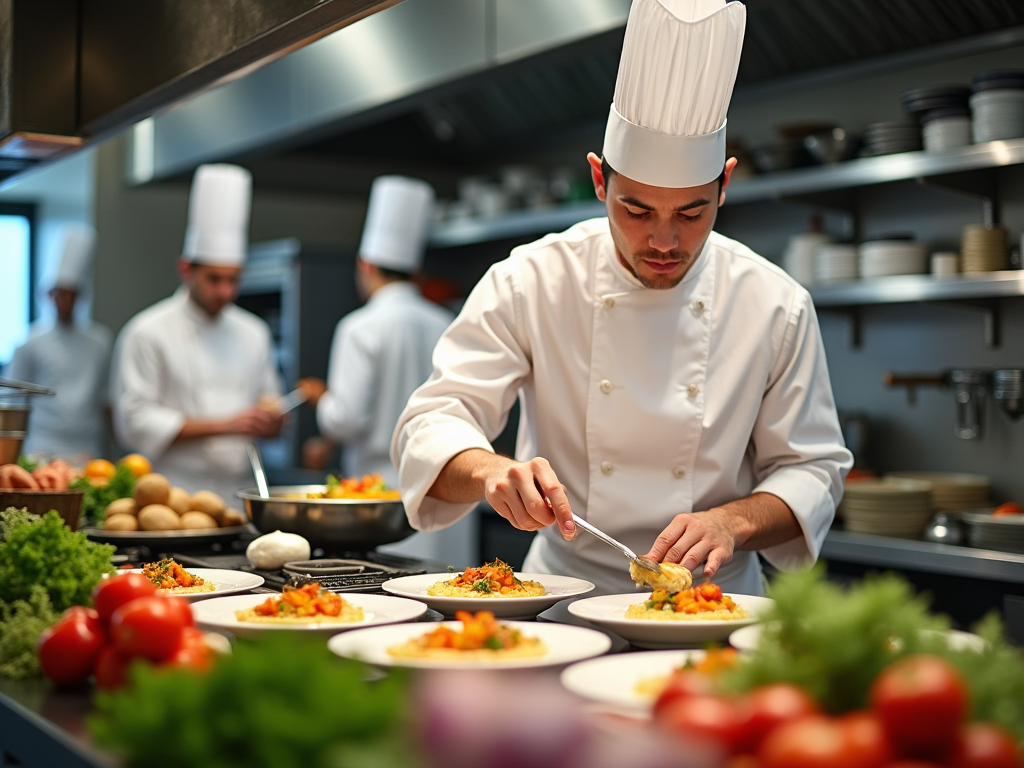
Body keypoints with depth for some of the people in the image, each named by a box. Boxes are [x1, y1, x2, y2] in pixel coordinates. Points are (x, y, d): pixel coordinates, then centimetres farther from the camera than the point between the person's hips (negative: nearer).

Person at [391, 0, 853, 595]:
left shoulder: (777, 305, -2)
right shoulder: (529, 283, -5)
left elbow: (812, 469, 4)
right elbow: (433, 425, -8)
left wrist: (734, 521, -17)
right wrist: (492, 471, -30)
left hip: (713, 602, 1)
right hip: (564, 596, 0)